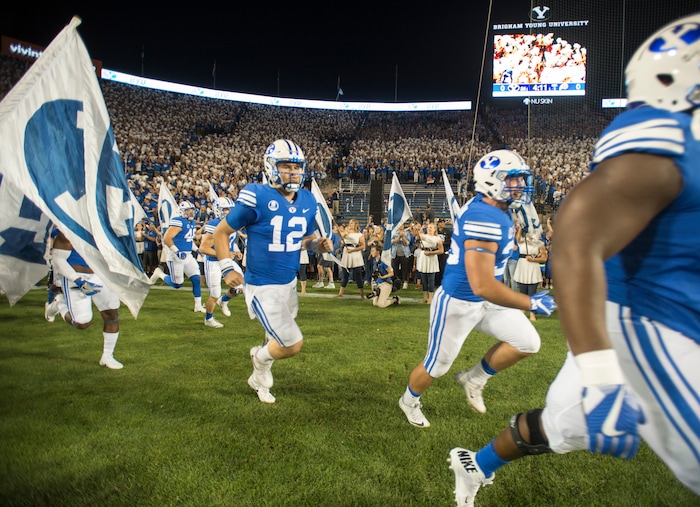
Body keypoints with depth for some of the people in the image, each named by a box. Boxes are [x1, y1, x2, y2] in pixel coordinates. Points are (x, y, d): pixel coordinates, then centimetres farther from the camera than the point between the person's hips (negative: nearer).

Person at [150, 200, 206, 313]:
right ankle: (159, 273, 26)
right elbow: (166, 238, -22)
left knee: (197, 279, 0)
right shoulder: (178, 222, -16)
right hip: (176, 257, -8)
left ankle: (198, 305, 8)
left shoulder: (193, 223, 11)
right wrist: (177, 251, -21)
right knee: (177, 284, 1)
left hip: (188, 256, 8)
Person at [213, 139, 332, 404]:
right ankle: (261, 359, 30)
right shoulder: (257, 197, -19)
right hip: (262, 287, -7)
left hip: (289, 283, 7)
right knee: (293, 345, -4)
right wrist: (228, 269, -13)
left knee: (278, 340, 22)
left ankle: (260, 378, 51)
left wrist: (319, 244, -7)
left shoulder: (307, 201, 0)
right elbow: (221, 232, -7)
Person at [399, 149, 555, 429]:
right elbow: (482, 286, -38)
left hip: (486, 301, 9)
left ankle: (474, 379, 23)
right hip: (457, 303, -9)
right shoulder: (483, 219, -32)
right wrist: (531, 303, -28)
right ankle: (409, 401, 42)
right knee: (436, 365, 11)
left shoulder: (497, 212, 0)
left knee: (528, 342, 3)